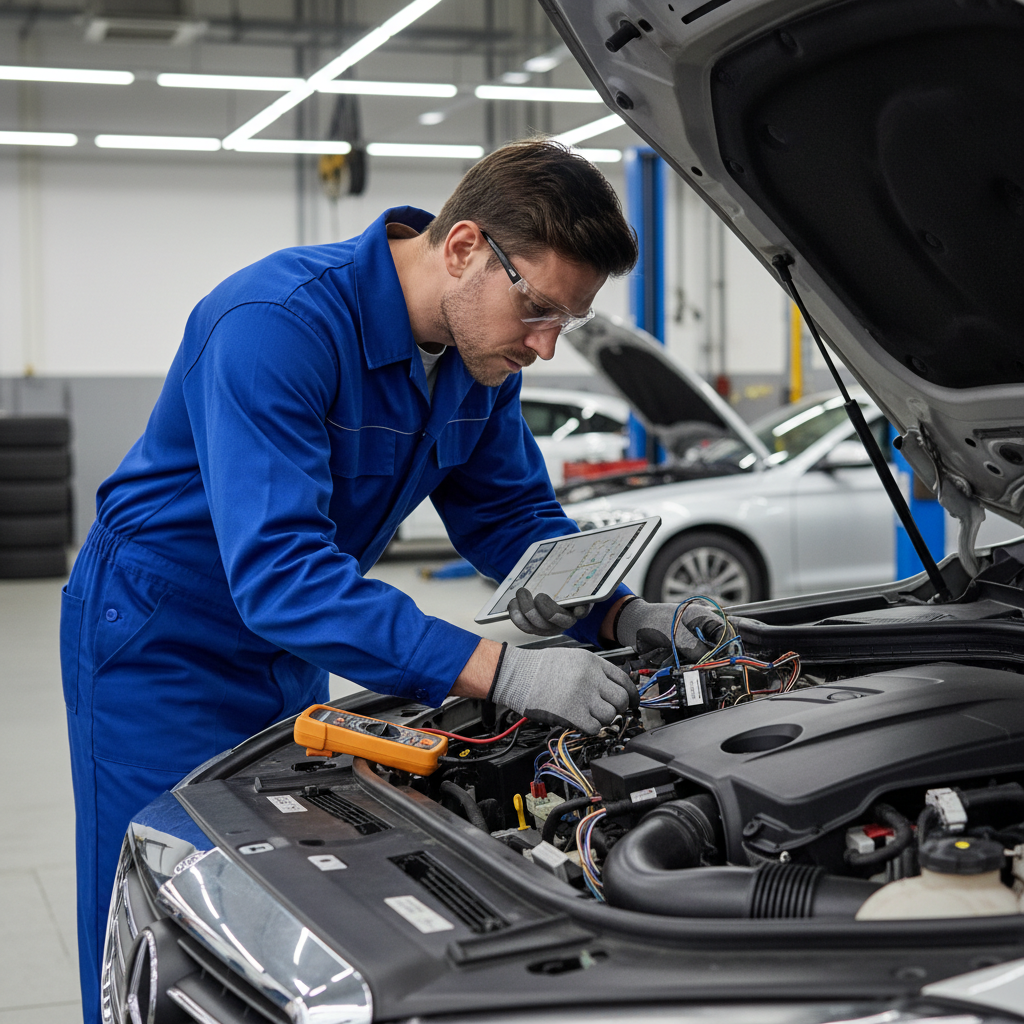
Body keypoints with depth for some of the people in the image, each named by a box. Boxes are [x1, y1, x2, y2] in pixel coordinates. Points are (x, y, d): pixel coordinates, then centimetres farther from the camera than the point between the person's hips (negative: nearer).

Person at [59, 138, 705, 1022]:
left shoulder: (481, 352, -7)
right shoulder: (278, 323, -32)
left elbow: (511, 511, 5)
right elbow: (279, 570, -40)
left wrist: (624, 616, -14)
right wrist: (501, 672, -45)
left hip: (291, 651, 7)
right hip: (163, 647, -7)